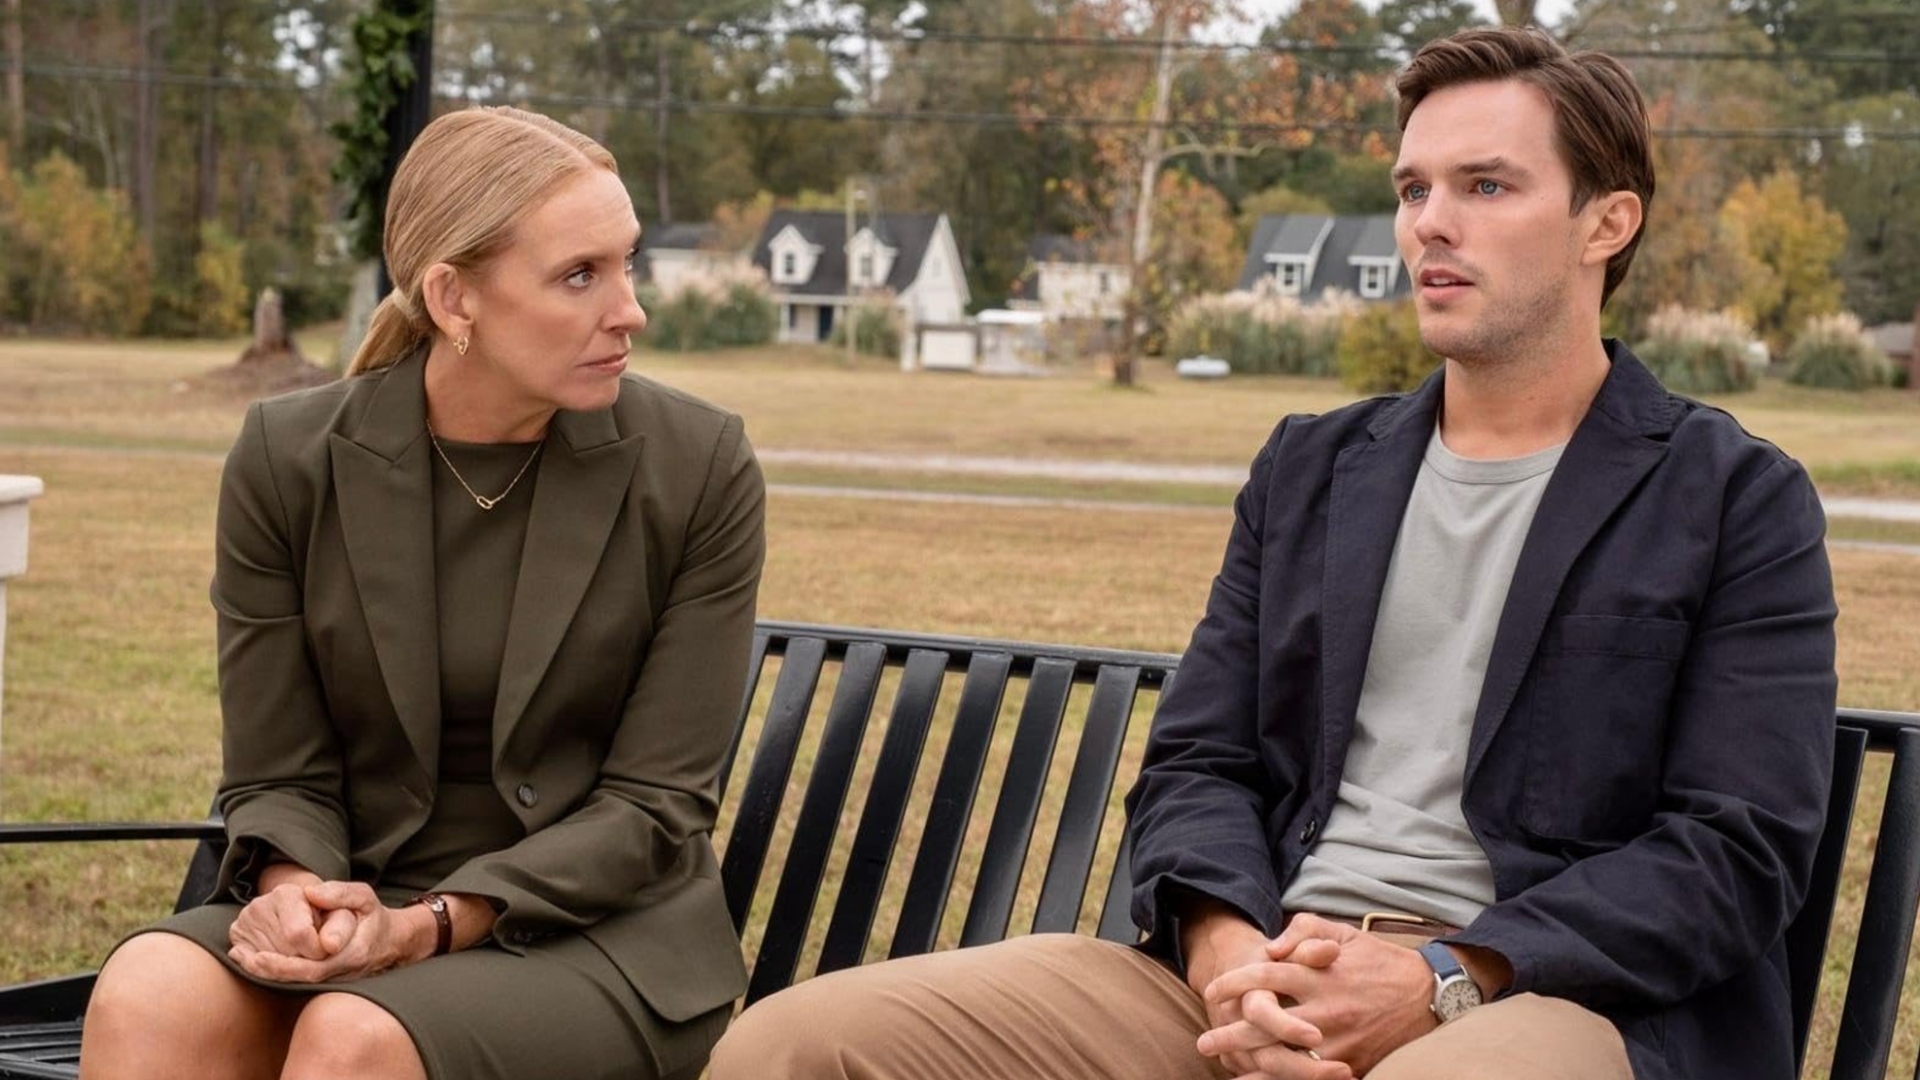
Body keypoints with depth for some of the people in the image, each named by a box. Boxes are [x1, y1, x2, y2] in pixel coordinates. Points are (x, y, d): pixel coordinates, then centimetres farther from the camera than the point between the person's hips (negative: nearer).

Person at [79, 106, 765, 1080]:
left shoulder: (699, 469, -7)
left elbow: (655, 803, -7)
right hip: (358, 905, 2)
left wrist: (431, 925, -20)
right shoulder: (288, 459, -3)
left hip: (601, 940, -2)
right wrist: (298, 889, -21)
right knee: (146, 998, -29)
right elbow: (276, 776, 2)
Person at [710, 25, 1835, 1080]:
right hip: (1267, 971, 5)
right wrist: (1225, 943, -7)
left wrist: (1446, 980, -14)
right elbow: (1197, 762, 16)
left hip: (1547, 989, -5)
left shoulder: (1740, 503, 6)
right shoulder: (1311, 469, 20)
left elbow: (1740, 847, -3)